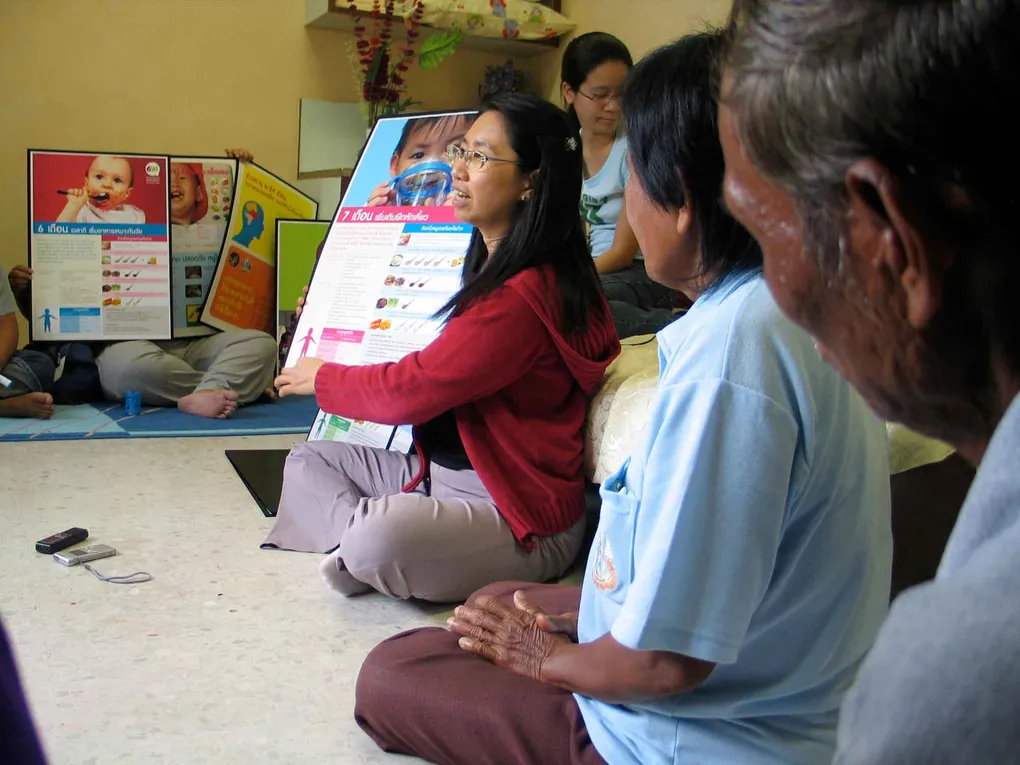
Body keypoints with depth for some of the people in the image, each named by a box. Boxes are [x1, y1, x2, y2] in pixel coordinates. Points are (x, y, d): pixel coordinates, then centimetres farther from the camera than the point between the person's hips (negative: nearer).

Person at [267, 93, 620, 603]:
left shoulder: (524, 296, -25)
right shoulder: (488, 266, 9)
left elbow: (408, 392, -20)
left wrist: (321, 378, -1)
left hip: (521, 516, -11)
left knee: (376, 540, -36)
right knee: (308, 460, 11)